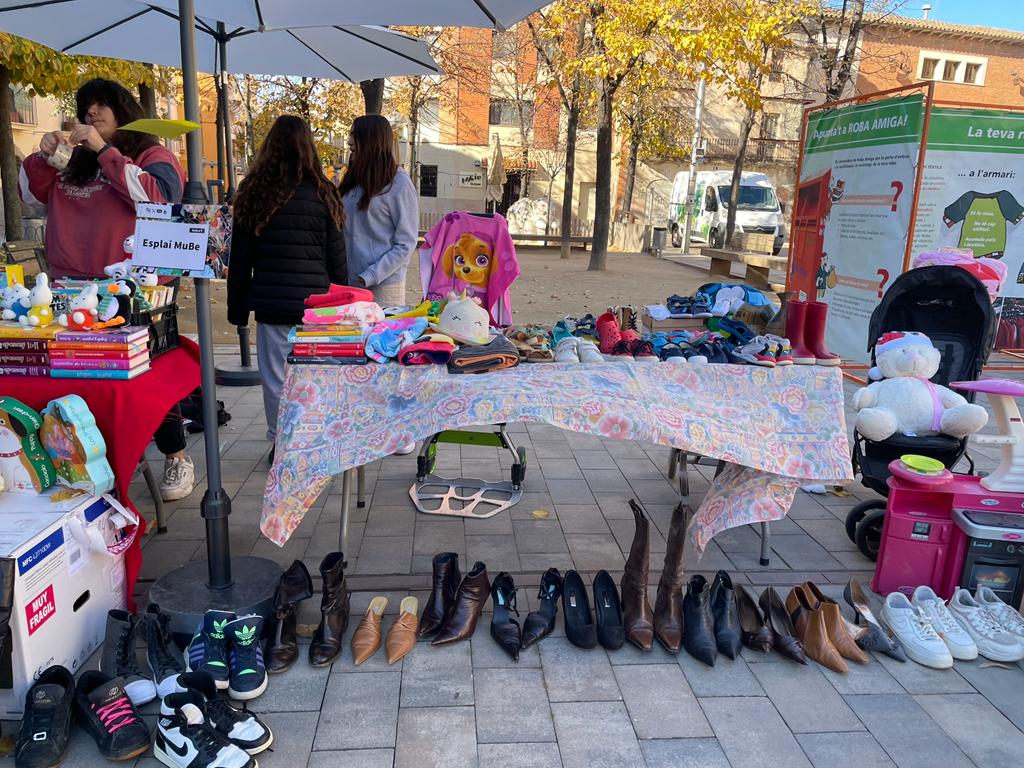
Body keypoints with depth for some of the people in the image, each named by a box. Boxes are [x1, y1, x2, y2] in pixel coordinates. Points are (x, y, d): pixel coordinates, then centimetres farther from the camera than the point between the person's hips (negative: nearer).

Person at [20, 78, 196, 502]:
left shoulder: (152, 156, 3)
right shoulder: (78, 161, 18)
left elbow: (155, 196, -17)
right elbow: (32, 194, 20)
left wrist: (104, 149, -14)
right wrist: (42, 156, 3)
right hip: (75, 290, 6)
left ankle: (176, 458, 11)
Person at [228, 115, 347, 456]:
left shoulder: (254, 193, 2)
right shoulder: (324, 194, 2)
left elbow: (240, 259, 5)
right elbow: (337, 258, 5)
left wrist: (237, 306, 12)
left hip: (271, 302, 0)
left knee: (275, 377, 7)